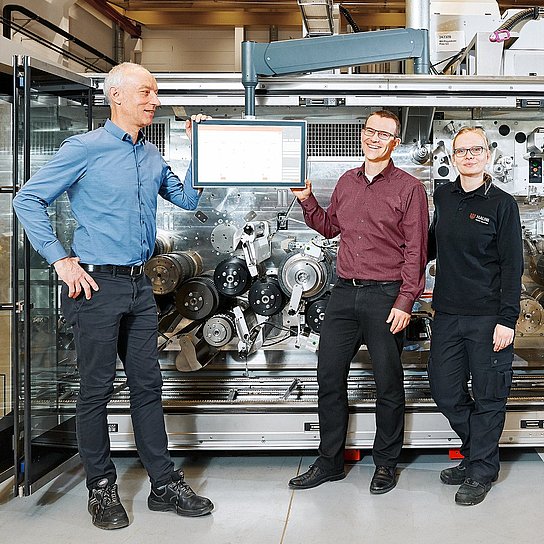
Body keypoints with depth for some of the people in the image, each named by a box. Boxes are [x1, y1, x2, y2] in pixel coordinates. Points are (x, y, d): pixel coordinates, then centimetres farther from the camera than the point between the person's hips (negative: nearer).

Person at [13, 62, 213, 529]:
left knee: (148, 385, 11)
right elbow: (28, 200, -6)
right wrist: (62, 259, -11)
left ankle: (164, 483, 19)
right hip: (97, 284, -6)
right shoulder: (85, 148, -6)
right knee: (97, 389, 3)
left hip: (139, 285, 6)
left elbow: (188, 198, 19)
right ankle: (102, 488, 18)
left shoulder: (151, 156, 13)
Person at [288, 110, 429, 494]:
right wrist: (307, 200, 9)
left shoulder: (410, 188, -3)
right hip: (344, 292, 5)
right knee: (329, 377, 8)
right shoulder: (347, 182, 13)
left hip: (385, 296, -5)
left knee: (388, 384, 6)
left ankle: (386, 463, 23)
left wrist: (404, 303, -14)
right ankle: (330, 462, 22)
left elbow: (415, 251, -7)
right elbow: (329, 227, 25)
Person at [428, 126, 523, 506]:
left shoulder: (502, 203, -6)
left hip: (488, 317, -5)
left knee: (489, 396, 6)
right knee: (446, 392, 10)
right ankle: (478, 455, 32)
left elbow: (512, 266, -8)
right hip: (448, 313, 5)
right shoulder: (443, 196, 8)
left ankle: (481, 471, 21)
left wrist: (507, 319, -13)